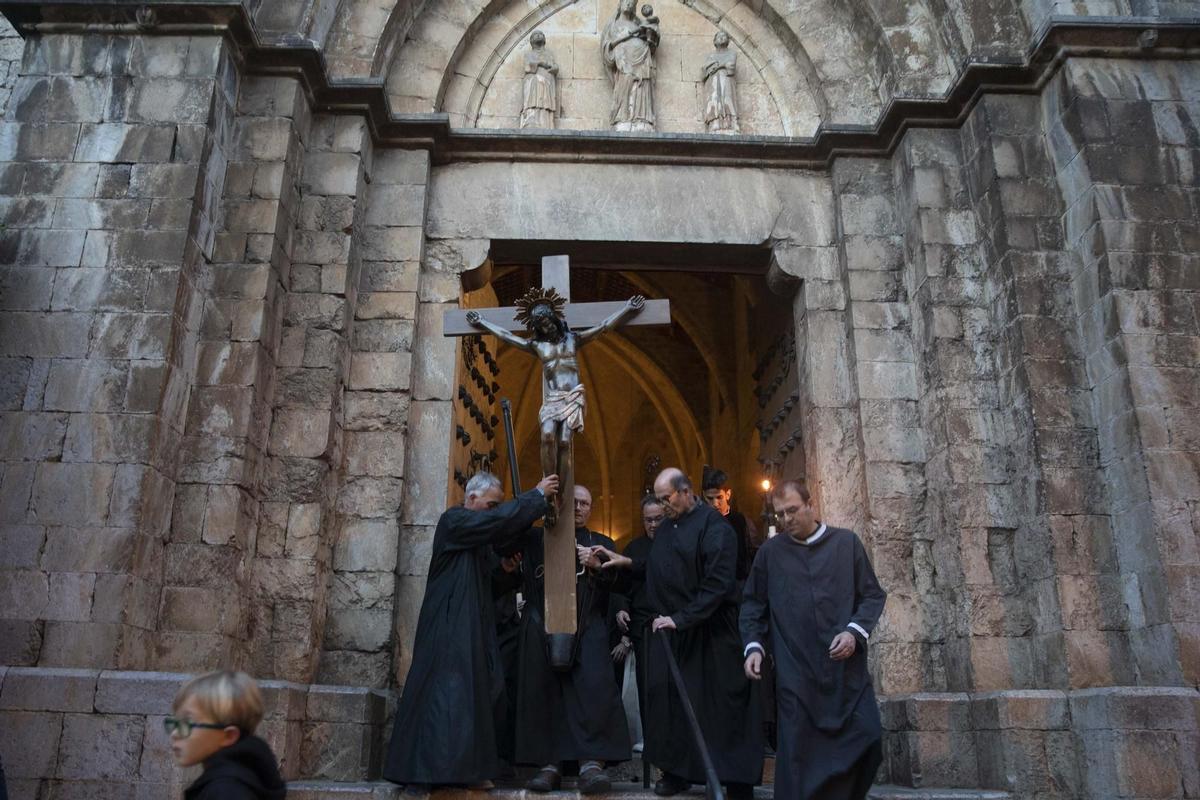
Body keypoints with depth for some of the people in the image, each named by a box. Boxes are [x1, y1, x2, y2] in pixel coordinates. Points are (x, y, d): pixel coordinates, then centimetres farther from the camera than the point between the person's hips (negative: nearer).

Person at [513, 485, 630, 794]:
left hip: (588, 627, 0)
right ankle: (549, 765, -1)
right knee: (543, 689, -7)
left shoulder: (602, 544, 21)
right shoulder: (538, 539, 18)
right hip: (542, 624, 0)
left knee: (593, 684, -18)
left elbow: (615, 590, 9)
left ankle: (591, 763, -21)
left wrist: (597, 569, -10)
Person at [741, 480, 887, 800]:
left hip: (846, 668, 1)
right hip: (794, 673, 0)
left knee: (865, 738, 0)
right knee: (798, 750, -1)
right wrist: (754, 646, -1)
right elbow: (753, 604, 12)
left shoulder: (847, 542, 4)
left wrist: (855, 631, -8)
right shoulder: (770, 552, 5)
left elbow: (873, 594, 7)